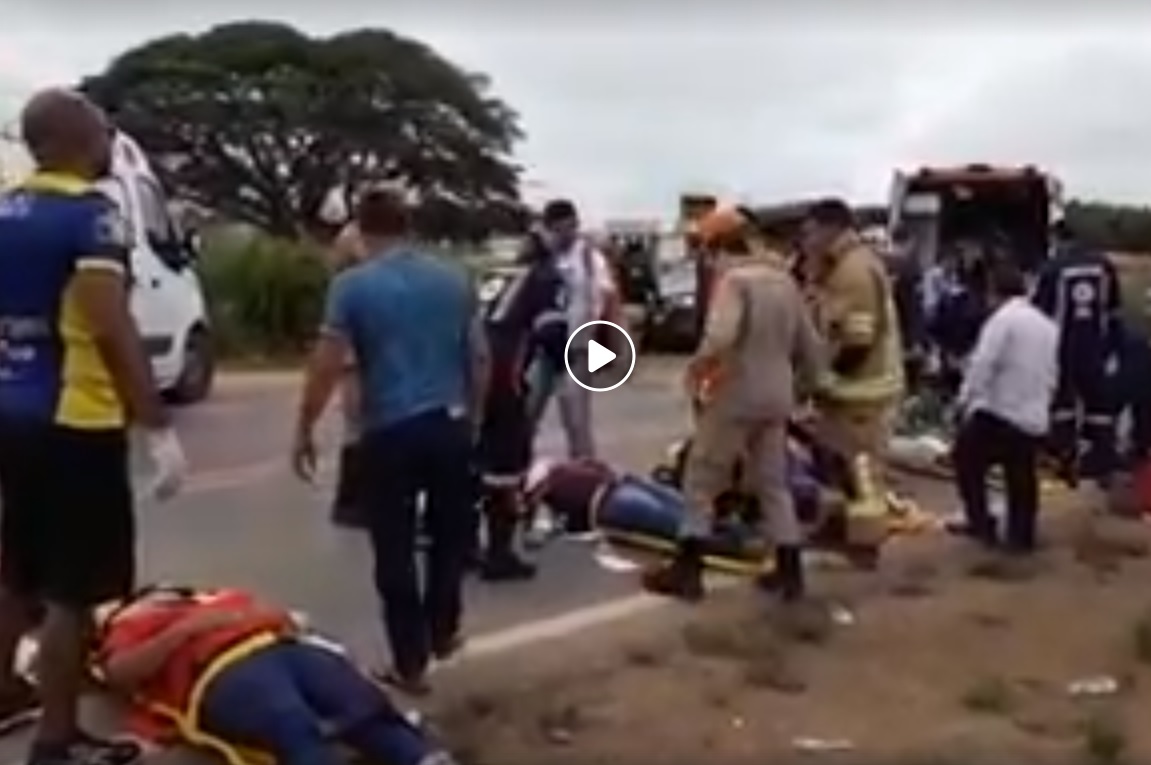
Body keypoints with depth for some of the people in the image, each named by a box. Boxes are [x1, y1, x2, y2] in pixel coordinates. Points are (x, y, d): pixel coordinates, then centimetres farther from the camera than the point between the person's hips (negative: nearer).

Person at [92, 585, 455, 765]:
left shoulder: (211, 599, 41)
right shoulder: (126, 626, 27)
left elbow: (259, 609, 32)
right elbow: (119, 673, 7)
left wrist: (278, 616, 8)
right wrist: (188, 627, -2)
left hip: (286, 645, 5)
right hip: (222, 671, -5)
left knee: (370, 711, -23)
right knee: (298, 732, -36)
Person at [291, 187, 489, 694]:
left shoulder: (353, 285, -7)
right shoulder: (454, 279, 5)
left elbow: (326, 366, -10)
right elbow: (479, 357, 8)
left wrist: (304, 431, 0)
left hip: (389, 431, -3)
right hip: (451, 423, 4)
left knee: (395, 551, 7)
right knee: (451, 533, 22)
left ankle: (410, 664, 13)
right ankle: (443, 631, 35)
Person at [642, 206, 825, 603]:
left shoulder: (734, 278, -15)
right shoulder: (784, 279, 8)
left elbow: (719, 337, -31)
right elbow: (809, 345, 13)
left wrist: (696, 375, -16)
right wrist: (804, 384, 25)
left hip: (734, 395, -7)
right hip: (776, 398, 7)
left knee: (701, 482, 5)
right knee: (773, 484, 16)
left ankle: (687, 570, 9)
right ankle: (790, 571, 18)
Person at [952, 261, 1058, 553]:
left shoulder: (1003, 318, -11)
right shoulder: (1048, 325, 14)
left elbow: (982, 363, -19)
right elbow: (1053, 374, 18)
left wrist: (966, 399, -12)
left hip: (999, 411, -7)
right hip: (1034, 416, 7)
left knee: (968, 460, 10)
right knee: (1022, 478, 14)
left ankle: (982, 524, 9)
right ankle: (1021, 536, 19)